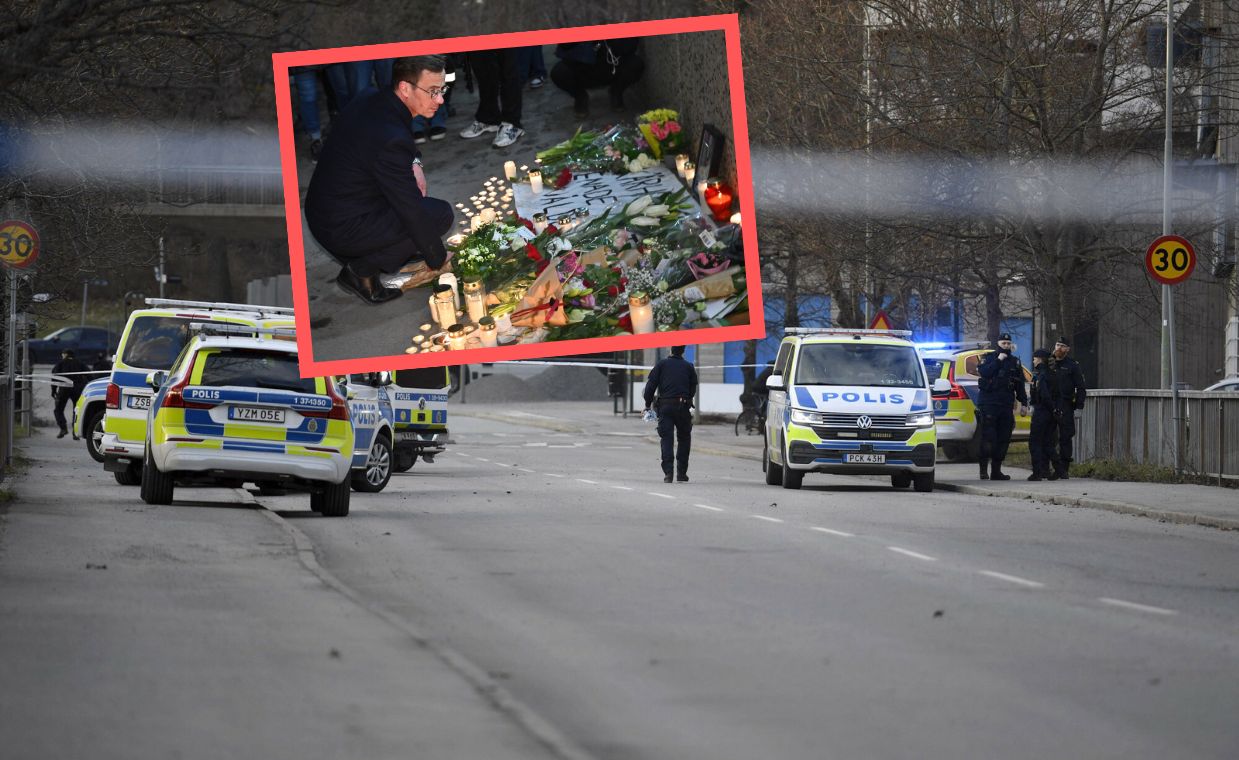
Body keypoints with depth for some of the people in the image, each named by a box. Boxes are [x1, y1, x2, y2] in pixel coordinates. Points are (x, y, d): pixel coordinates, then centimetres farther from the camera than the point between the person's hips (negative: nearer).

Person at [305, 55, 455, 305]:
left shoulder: (372, 103, 1)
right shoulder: (390, 139, -28)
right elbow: (412, 211, -21)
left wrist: (413, 163, 3)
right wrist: (439, 259, -8)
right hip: (342, 231, -10)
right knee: (440, 214, -9)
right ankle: (362, 270, -3)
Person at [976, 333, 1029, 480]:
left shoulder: (1015, 362, 17)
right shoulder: (989, 358, 5)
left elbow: (1020, 384, 19)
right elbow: (983, 372, -15)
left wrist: (1024, 403, 13)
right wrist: (998, 360, -13)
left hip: (1006, 406, 5)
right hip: (988, 404, -4)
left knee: (1003, 439, 3)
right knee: (988, 438, -10)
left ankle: (996, 470, 8)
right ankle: (984, 469, -8)